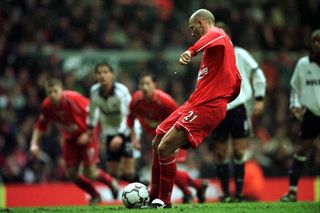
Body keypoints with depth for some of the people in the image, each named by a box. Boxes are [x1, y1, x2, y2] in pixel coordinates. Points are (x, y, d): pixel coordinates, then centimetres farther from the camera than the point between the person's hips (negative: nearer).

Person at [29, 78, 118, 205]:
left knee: (89, 173, -11)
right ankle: (95, 195, 22)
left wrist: (88, 134, -25)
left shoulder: (73, 98, -27)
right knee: (72, 173, -1)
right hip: (70, 139, 5)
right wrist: (34, 143, -6)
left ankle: (111, 182, 22)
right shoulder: (47, 106, -12)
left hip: (86, 136, -5)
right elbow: (41, 125, 4)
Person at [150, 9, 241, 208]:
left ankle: (164, 202, -5)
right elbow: (237, 82, 30)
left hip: (205, 108, -11)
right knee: (157, 144, 13)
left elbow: (215, 36, -33)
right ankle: (154, 197, 23)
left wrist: (192, 50, -49)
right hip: (195, 103, 11)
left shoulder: (217, 34, -4)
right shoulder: (223, 42, 26)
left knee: (165, 149, -18)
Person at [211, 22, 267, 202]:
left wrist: (259, 98, -3)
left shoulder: (239, 55, 2)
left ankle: (239, 192, -3)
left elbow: (257, 74, 4)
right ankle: (225, 193, 11)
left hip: (238, 107, -3)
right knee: (220, 153, 1)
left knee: (239, 151, -7)